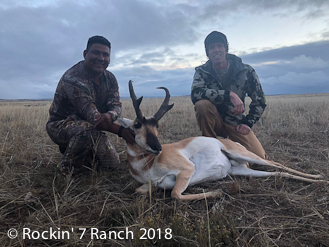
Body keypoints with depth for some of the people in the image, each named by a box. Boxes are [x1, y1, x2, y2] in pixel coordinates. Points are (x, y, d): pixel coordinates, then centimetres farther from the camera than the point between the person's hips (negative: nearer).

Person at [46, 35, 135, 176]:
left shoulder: (110, 79, -3)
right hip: (61, 125, -6)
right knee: (89, 129, -40)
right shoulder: (72, 79, -27)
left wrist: (110, 115, -39)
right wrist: (120, 130, -43)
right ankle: (67, 170, -14)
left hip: (90, 127, 7)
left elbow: (116, 105, -13)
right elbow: (90, 115, -34)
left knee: (113, 163, 3)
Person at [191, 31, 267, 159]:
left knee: (258, 156, -17)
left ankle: (231, 143, 15)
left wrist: (248, 123, -5)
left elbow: (260, 100, 3)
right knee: (202, 104, -33)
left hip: (235, 123, 1)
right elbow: (195, 94, -30)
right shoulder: (202, 71, -8)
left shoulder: (246, 71, -6)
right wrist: (229, 94, -36)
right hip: (213, 121, -1)